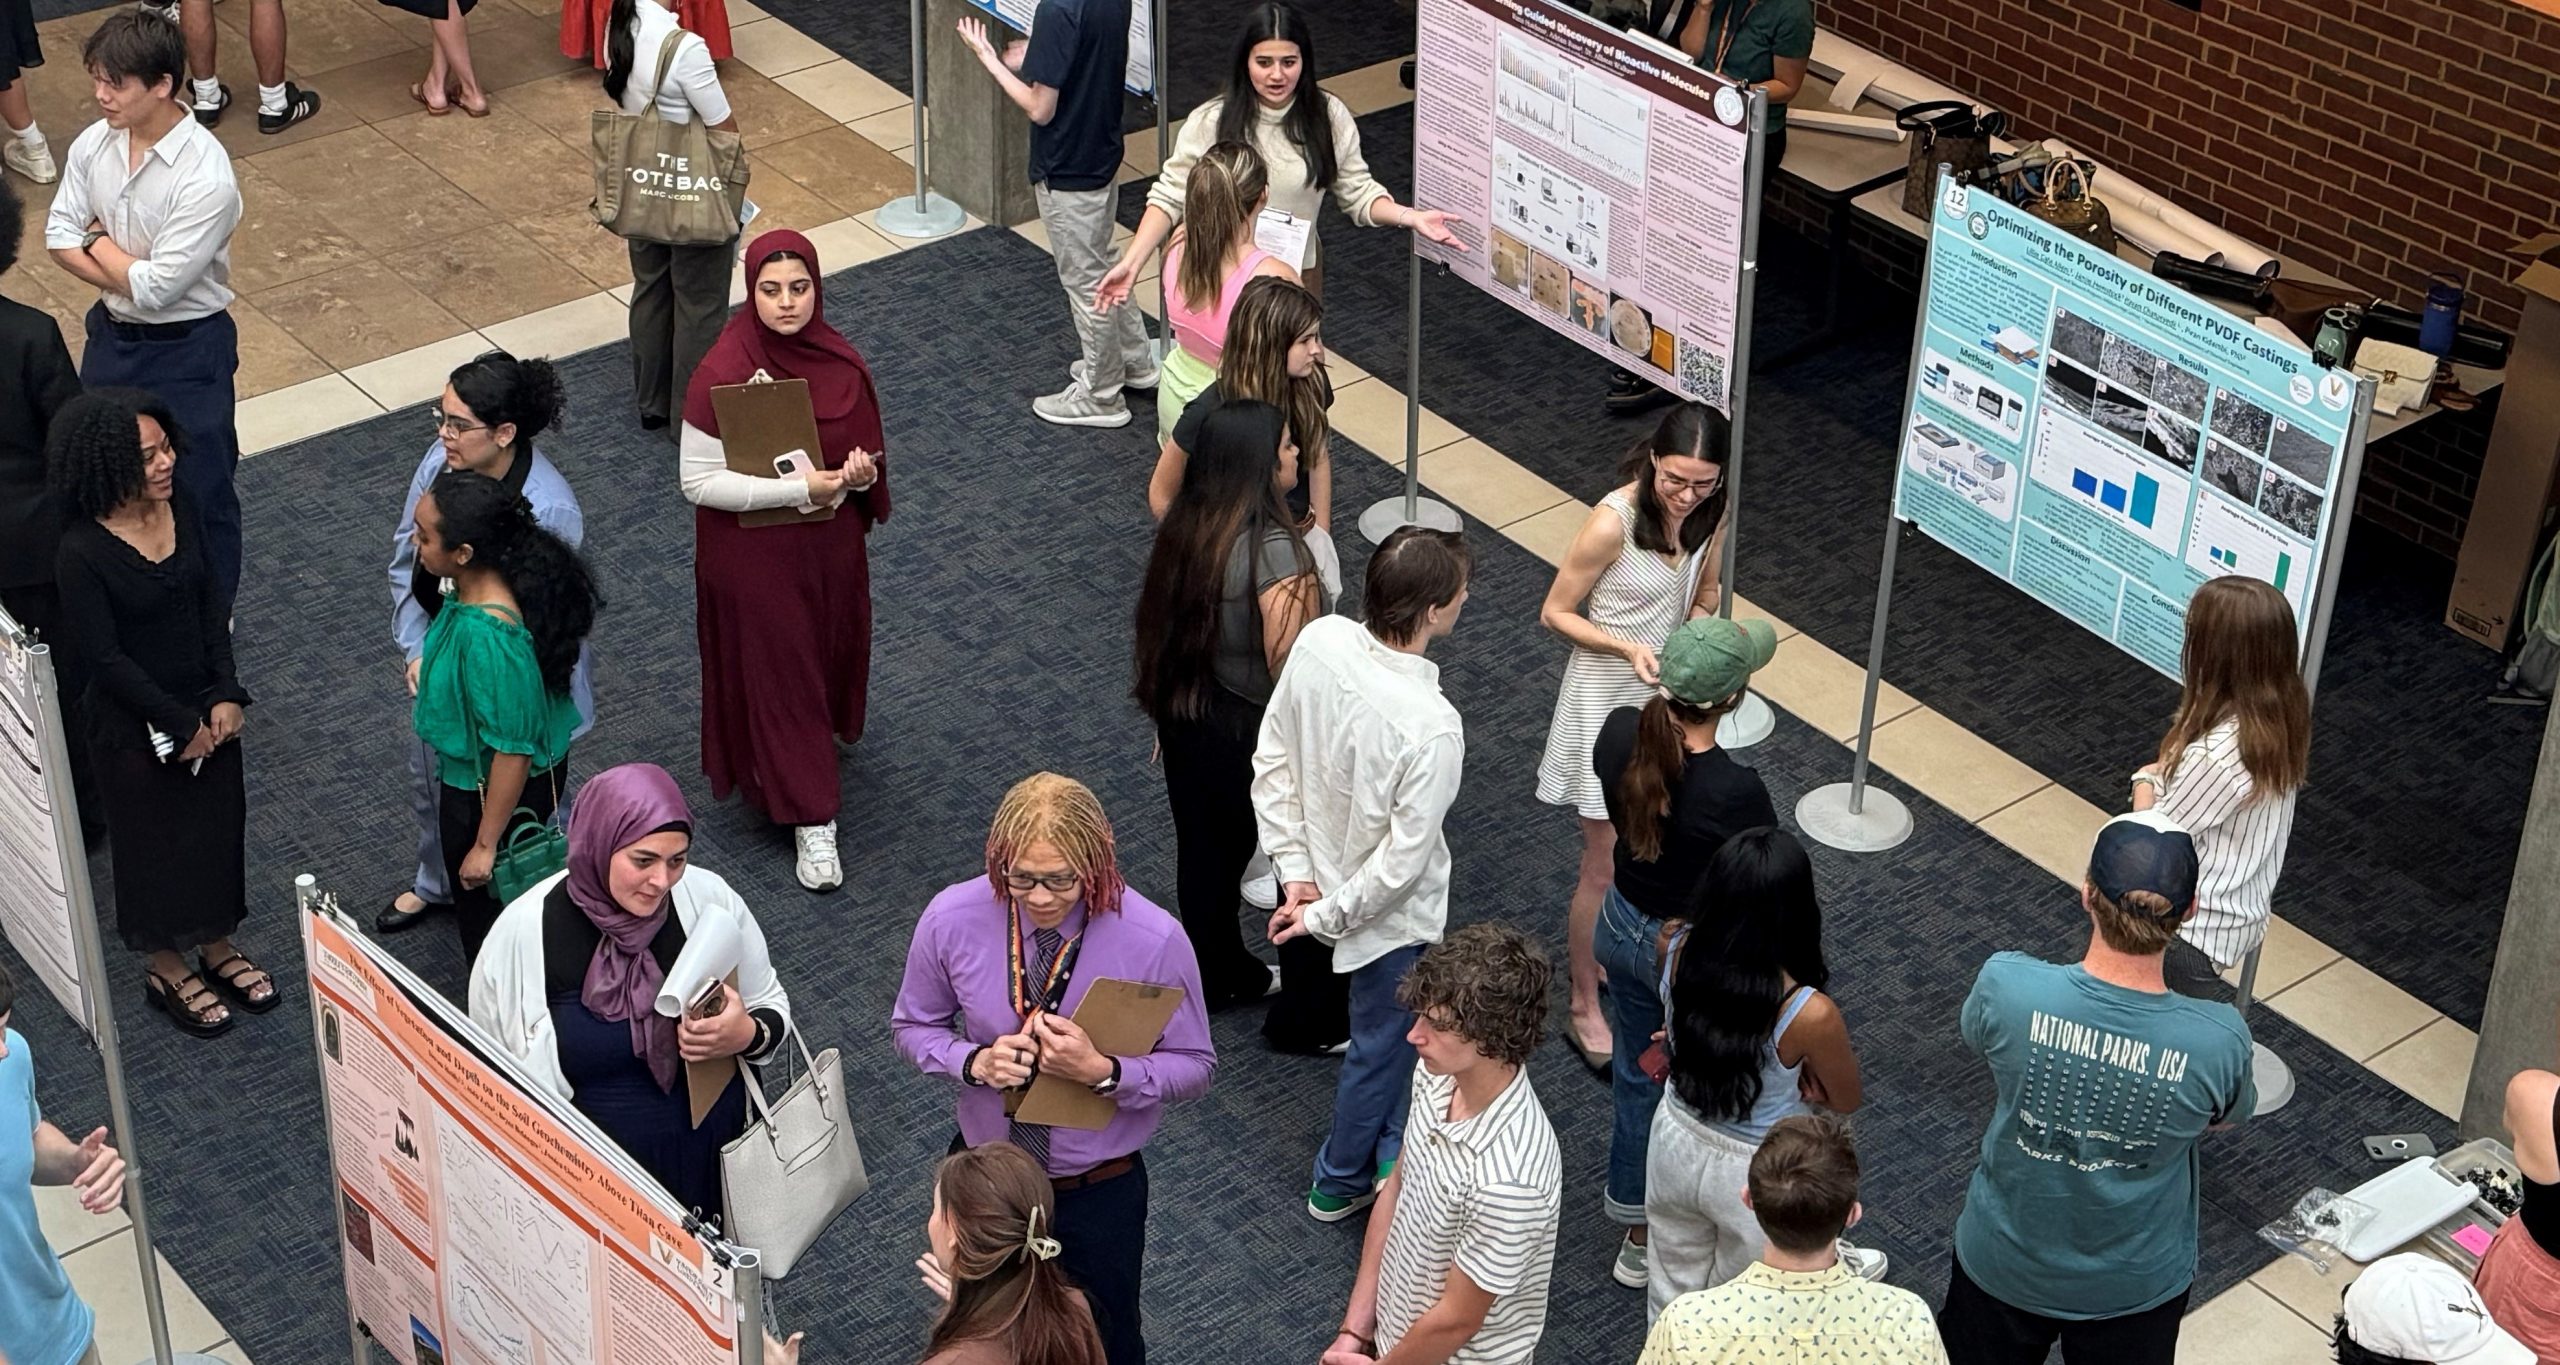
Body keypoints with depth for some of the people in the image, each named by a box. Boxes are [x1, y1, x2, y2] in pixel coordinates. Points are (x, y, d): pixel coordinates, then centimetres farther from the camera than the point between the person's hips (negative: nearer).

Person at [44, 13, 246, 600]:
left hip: (187, 352, -6)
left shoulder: (206, 177, -28)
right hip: (111, 335, 6)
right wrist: (129, 272, -18)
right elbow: (60, 238, -3)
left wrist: (98, 241, -11)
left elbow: (156, 287, -27)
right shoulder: (93, 145, -7)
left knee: (198, 486, 9)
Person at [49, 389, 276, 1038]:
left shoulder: (180, 508, -8)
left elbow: (213, 603, -1)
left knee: (219, 826, 21)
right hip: (135, 726, -6)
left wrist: (226, 696, -8)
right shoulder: (83, 554, -26)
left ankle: (216, 946, 44)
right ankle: (165, 970, 36)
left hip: (207, 708, 6)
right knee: (154, 844, 14)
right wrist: (180, 724, -16)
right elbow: (105, 657, -21)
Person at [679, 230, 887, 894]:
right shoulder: (723, 375, -23)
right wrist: (799, 487, -27)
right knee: (778, 674, 6)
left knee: (831, 656, 22)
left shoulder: (838, 360, -7)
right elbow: (698, 481, -21)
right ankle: (811, 820, 17)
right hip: (755, 556, -5)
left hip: (831, 542, 5)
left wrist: (862, 473, -18)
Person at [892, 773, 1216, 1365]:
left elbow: (1193, 1067, -13)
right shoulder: (950, 919, -19)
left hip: (1100, 1190, -2)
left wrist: (1103, 1072, -32)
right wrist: (974, 1062, -25)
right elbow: (914, 1027, -3)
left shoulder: (1155, 940, -25)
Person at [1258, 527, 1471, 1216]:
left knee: (1394, 1029, 32)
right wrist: (1325, 918, -13)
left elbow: (1271, 761, -7)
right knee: (1380, 1049, 21)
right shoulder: (1431, 727, -38)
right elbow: (1402, 861, -28)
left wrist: (1297, 871, -1)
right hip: (1391, 915, -7)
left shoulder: (1318, 641, -20)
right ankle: (1340, 1184, 44)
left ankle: (1392, 1152, 55)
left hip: (1326, 870, 7)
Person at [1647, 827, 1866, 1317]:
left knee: (1673, 1300, 29)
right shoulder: (1809, 1015, -36)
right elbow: (1847, 1101, -13)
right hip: (1757, 1174, -4)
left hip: (1677, 1143, 4)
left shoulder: (1676, 948, -23)